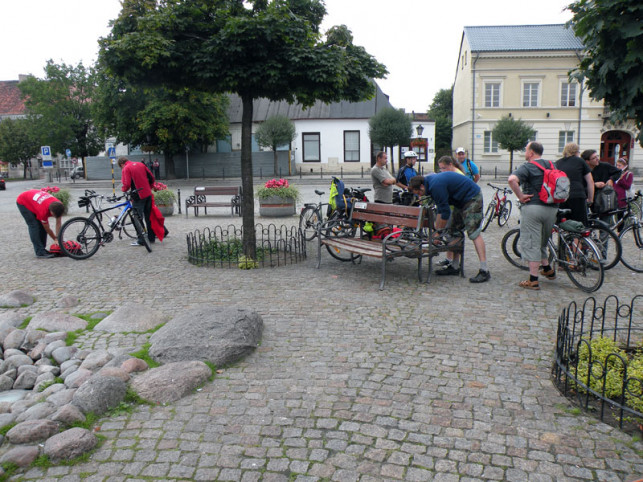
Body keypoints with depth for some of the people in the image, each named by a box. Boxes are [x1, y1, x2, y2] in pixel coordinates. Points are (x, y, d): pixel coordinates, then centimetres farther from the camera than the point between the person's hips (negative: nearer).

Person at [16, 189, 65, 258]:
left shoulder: (59, 205, -26)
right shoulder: (43, 211, -41)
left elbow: (58, 224, -16)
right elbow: (47, 229, -24)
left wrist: (57, 238, -18)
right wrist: (56, 239, -12)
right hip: (23, 203, -7)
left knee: (42, 226, -3)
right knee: (34, 226, -17)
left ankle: (42, 248, 6)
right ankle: (40, 252, -18)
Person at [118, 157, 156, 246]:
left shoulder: (126, 169, -7)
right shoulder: (141, 164, 11)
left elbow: (127, 184, -16)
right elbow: (151, 178, 10)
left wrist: (123, 189, 5)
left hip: (138, 196, -6)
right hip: (148, 194, 6)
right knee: (148, 217, 14)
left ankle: (141, 240, 1)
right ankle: (151, 237, 20)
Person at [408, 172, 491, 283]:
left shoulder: (436, 186, -26)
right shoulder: (431, 182, 6)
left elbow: (445, 212, -21)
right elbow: (441, 210, 13)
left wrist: (439, 232, -10)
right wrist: (436, 230, 12)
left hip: (473, 198, -10)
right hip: (461, 201, 10)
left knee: (474, 233, -16)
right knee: (455, 232, 11)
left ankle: (484, 271, -18)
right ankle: (454, 267, 18)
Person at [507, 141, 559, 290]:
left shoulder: (527, 167, -7)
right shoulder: (551, 166, 14)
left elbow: (512, 179, -26)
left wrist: (520, 196, -17)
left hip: (532, 207, -7)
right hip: (552, 208, 7)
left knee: (531, 244, -2)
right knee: (542, 241, 25)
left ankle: (533, 280, -2)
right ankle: (547, 269, 34)